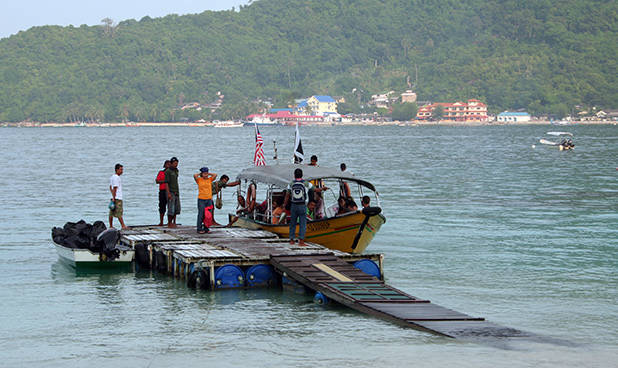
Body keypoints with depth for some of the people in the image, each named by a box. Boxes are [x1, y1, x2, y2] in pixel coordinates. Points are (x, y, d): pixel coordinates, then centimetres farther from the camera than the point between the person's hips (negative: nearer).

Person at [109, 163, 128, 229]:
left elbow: (110, 187, 23)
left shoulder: (112, 177, 18)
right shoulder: (116, 178, -13)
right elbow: (115, 188, -17)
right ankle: (123, 226, -11)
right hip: (117, 198, -10)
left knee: (112, 213, 9)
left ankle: (111, 226, 12)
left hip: (114, 198, 10)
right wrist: (114, 198, -19)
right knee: (119, 213, -10)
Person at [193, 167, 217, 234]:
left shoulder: (210, 179, 9)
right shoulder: (199, 180, 2)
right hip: (201, 199, -3)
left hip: (209, 199, 3)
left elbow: (215, 175, -4)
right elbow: (195, 175, -15)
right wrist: (200, 174, 3)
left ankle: (206, 228, 12)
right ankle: (199, 229, 1)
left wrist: (208, 173, 6)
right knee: (201, 214, -4)